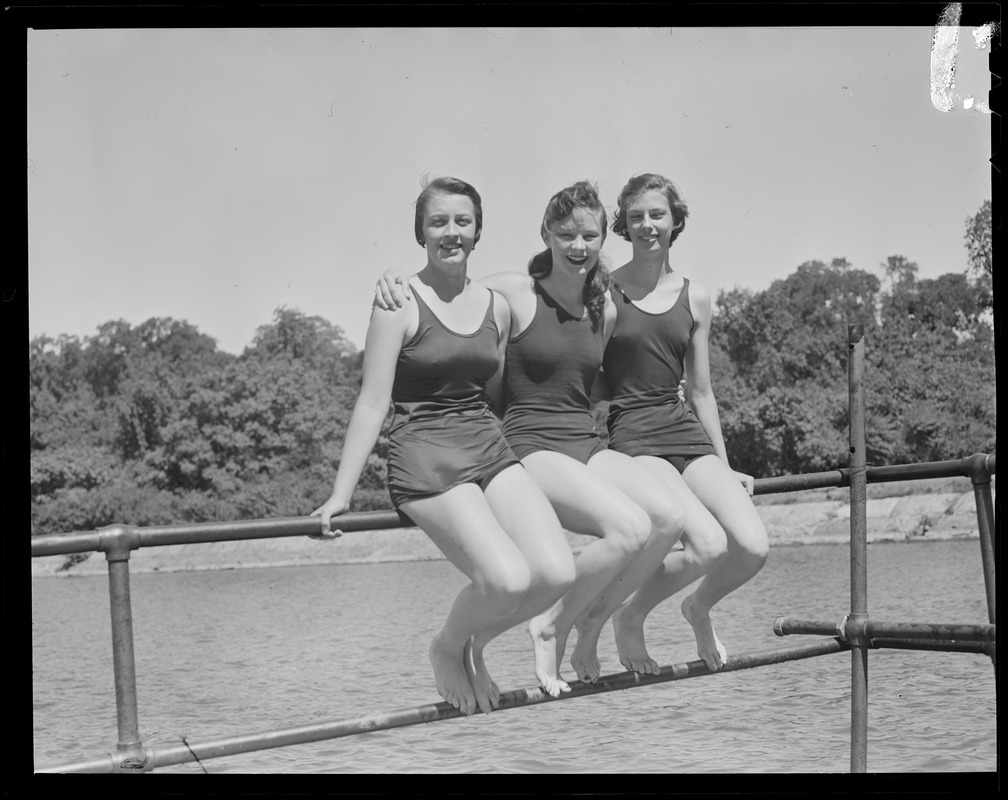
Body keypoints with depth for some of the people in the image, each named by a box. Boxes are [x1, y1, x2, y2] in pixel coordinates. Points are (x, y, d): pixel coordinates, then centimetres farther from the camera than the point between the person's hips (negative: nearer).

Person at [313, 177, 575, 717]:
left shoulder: (496, 306, 12)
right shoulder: (401, 303, -4)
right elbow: (373, 402, -7)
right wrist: (341, 494, -11)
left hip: (491, 449, 6)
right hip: (425, 457, -6)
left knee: (557, 573, -16)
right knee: (509, 581, -24)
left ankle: (473, 643, 12)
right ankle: (448, 648, 8)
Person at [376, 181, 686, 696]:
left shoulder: (605, 310, 13)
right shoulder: (513, 294, -4)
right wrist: (393, 282, -22)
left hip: (588, 445, 6)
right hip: (530, 448, -6)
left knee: (668, 517, -21)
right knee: (630, 528, -29)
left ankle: (588, 628, -3)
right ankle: (552, 627, -6)